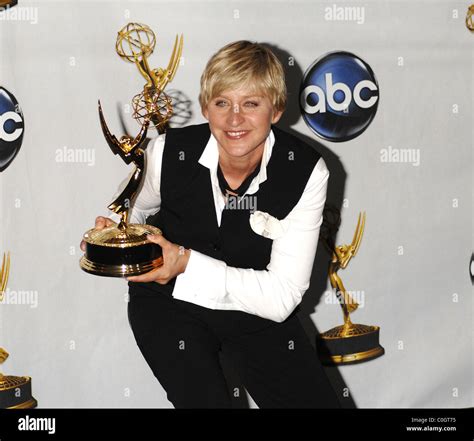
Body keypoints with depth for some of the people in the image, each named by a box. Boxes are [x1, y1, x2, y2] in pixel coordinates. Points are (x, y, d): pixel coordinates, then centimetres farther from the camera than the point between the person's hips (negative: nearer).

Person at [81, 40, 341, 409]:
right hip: (168, 301, 0)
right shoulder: (168, 152, -16)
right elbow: (136, 211, 9)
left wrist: (188, 263, -30)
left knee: (315, 401, -11)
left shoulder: (307, 173, -19)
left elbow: (282, 297, -21)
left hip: (257, 306, 1)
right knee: (206, 400, -21)